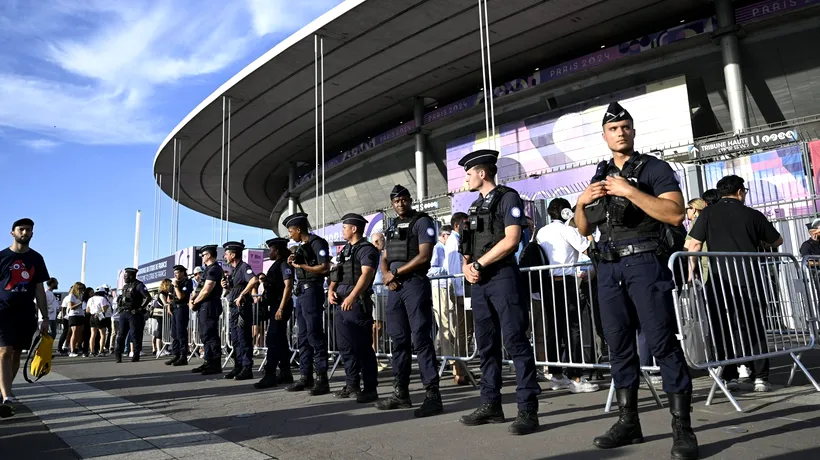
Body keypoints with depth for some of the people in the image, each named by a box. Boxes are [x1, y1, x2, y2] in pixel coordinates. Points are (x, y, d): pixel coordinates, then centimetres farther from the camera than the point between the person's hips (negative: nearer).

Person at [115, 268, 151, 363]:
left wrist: (140, 308, -17)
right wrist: (121, 307, 13)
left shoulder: (139, 285, -8)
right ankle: (118, 354, 11)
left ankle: (136, 355, 4)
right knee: (121, 334, 6)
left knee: (135, 335, -2)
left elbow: (148, 297, -18)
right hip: (124, 313, 7)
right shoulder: (125, 286, 16)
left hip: (134, 314, -7)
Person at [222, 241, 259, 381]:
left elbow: (254, 280, -29)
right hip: (234, 307, 10)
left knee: (244, 338, -6)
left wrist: (241, 295, -24)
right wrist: (226, 286, 3)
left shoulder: (244, 267, -10)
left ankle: (247, 368, -1)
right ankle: (238, 367, 19)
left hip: (243, 307, -10)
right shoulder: (234, 270, 18)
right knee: (235, 339, 12)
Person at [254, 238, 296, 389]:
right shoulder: (276, 265, 18)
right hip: (275, 306, 10)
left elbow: (288, 287, -20)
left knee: (273, 340, -10)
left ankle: (270, 375, -8)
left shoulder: (284, 264, -11)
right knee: (280, 341, 12)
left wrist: (281, 308, -23)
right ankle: (285, 374, 18)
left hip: (281, 306, -10)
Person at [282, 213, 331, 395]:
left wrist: (302, 265, -13)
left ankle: (322, 378, -4)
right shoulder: (301, 246, 18)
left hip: (312, 291, -10)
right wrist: (293, 263, 5)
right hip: (301, 292, 10)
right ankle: (306, 376, 16)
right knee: (303, 336, 10)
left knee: (315, 335, -9)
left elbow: (325, 268, -19)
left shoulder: (317, 243, -9)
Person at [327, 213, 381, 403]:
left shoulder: (366, 249, -5)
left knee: (362, 346, -6)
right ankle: (351, 385, 22)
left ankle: (370, 388, 0)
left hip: (357, 302, -9)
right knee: (346, 346, 12)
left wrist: (352, 296, -29)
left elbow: (366, 274, -18)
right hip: (340, 303, 9)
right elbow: (337, 275, 21)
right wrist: (331, 290, 1)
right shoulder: (345, 250, 21)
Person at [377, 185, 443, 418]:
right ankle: (400, 392, 17)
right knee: (399, 340, 10)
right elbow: (384, 258, 19)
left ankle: (432, 395, -7)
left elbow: (424, 256, -13)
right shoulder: (392, 227, 20)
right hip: (394, 287, 7)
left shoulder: (422, 222, -2)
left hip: (415, 284, -7)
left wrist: (395, 272, -10)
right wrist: (387, 275, -4)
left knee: (420, 340, -10)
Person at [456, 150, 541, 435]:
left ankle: (528, 409, -3)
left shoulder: (508, 197, -2)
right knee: (486, 345, 10)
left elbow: (511, 240, -14)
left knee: (515, 342, -8)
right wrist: (466, 267, 0)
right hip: (479, 283, 8)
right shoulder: (476, 206, 20)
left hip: (503, 278, -8)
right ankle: (491, 405, 19)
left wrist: (478, 264, -10)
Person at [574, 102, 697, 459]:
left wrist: (630, 191, -17)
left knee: (663, 343, -7)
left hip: (645, 262, -5)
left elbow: (675, 214, -12)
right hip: (609, 268, 6)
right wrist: (581, 203, 0)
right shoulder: (600, 177, 19)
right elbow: (584, 230, 19)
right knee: (619, 345, 7)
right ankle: (628, 422, 15)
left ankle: (682, 428, 1)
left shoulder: (654, 168, 3)